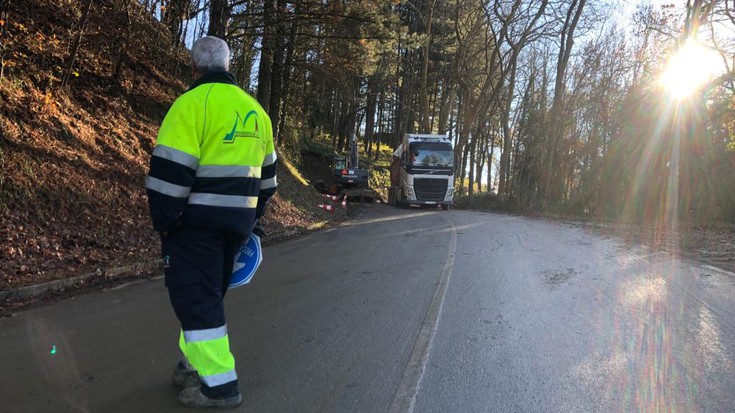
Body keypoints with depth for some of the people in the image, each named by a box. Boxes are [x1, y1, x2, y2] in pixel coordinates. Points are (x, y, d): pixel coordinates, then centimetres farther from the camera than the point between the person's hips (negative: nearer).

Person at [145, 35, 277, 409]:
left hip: (197, 220, -7)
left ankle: (218, 384, 0)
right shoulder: (254, 109, 13)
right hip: (236, 219, 8)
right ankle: (200, 364, 29)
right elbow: (266, 171, 18)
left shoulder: (191, 103, -11)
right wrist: (252, 216, 25)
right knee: (209, 293, 19)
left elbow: (170, 169, -16)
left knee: (195, 297, -1)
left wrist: (164, 220, -8)